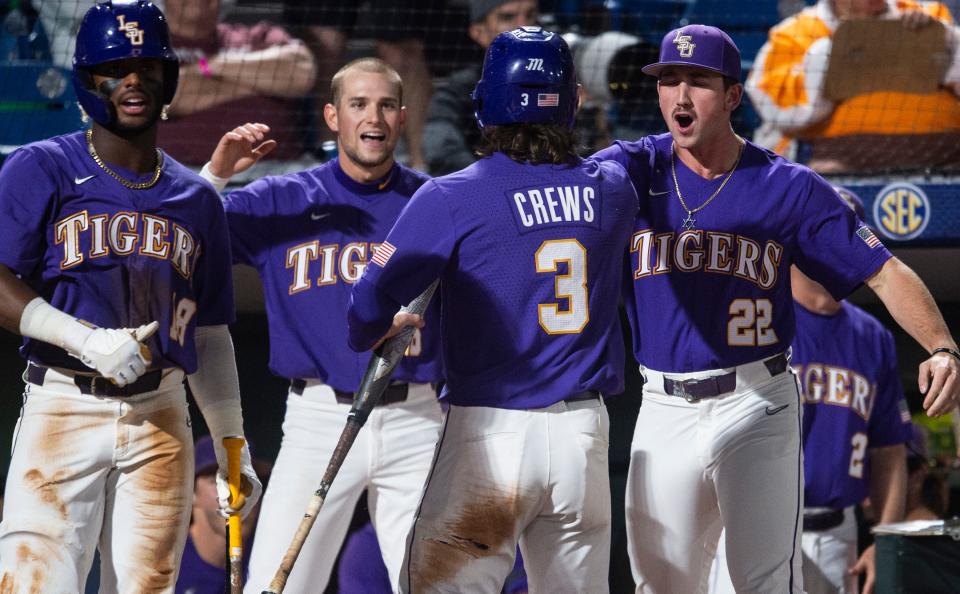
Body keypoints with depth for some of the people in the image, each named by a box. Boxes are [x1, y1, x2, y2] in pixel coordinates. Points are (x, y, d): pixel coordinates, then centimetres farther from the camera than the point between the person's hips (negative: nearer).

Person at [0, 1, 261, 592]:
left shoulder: (196, 199, 15)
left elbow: (209, 333, 19)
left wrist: (232, 446, 16)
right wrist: (88, 341, -19)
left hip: (161, 421, 4)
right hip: (62, 411, -4)